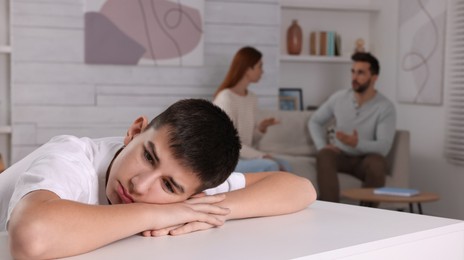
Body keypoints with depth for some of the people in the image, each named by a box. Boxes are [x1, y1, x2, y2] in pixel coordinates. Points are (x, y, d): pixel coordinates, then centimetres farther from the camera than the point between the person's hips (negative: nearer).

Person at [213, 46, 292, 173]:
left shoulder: (252, 98, 11)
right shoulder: (226, 99, -15)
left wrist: (262, 127, -6)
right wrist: (264, 156, -21)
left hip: (243, 158, 8)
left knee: (285, 166, -14)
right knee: (270, 166, -27)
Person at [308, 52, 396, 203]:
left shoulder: (385, 107, -10)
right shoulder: (338, 98, 0)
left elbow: (383, 147, -18)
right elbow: (315, 122, 13)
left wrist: (357, 143, -37)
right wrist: (322, 146, -6)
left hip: (366, 158, -2)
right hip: (340, 156, 2)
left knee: (377, 163, -37)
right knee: (324, 155, -32)